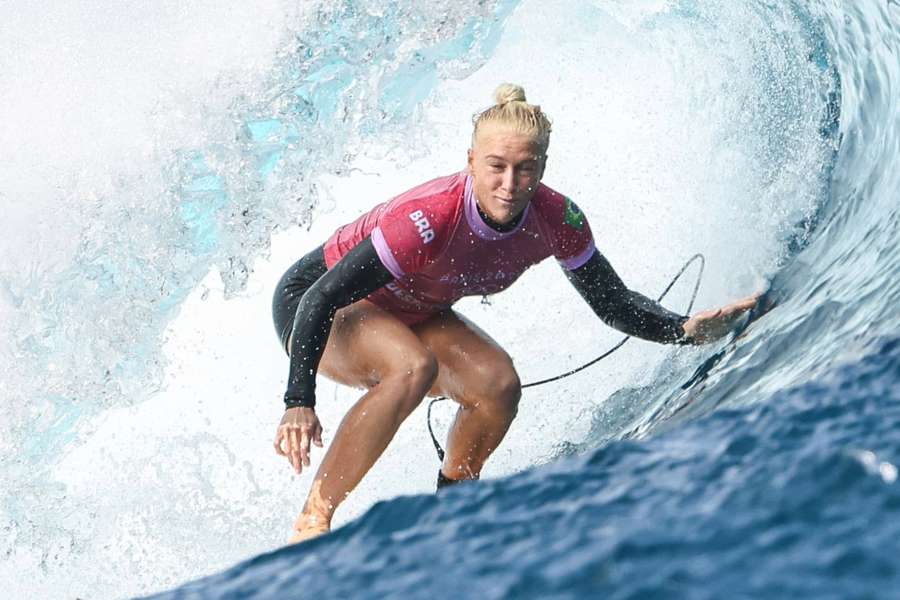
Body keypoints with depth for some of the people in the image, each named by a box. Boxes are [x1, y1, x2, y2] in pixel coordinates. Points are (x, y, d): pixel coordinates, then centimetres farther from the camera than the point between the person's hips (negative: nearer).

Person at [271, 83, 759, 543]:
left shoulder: (557, 222, -21)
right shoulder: (427, 220, -38)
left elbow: (614, 305, -9)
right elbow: (320, 299, -34)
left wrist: (688, 330, -26)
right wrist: (298, 402, -41)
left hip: (410, 313, 6)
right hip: (310, 303, -5)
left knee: (498, 385, -19)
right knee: (413, 368, -35)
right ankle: (312, 522, -27)